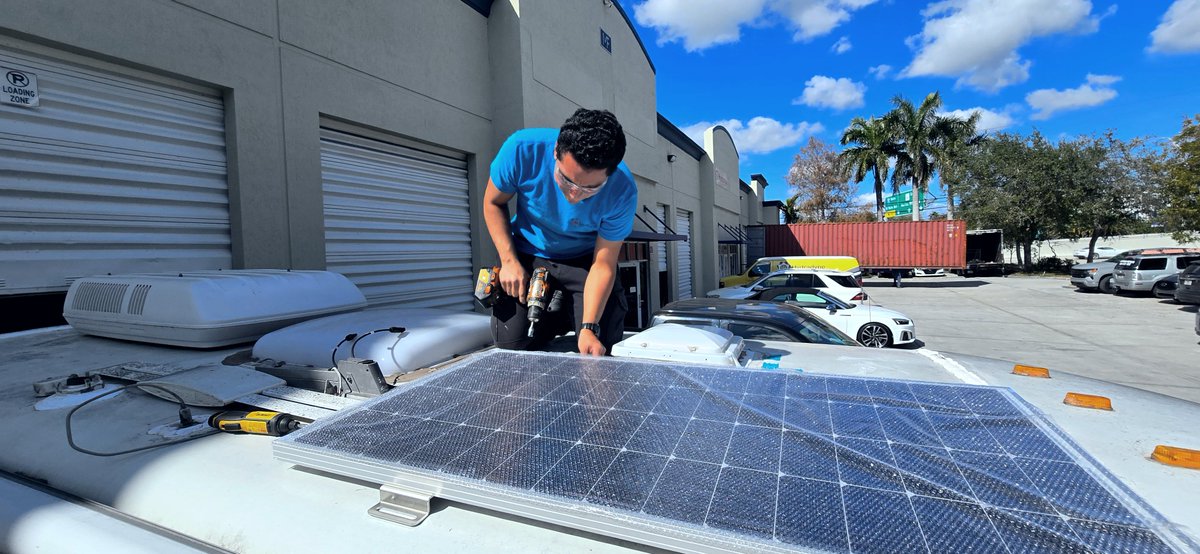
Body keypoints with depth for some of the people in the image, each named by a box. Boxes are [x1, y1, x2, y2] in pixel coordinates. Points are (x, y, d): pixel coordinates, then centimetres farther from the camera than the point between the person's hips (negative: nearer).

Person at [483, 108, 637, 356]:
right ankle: (559, 314, 19)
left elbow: (603, 265, -20)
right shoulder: (523, 149, -29)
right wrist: (509, 261, -18)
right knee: (512, 342, -10)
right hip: (529, 255, 1)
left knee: (603, 343, -13)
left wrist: (589, 328, -28)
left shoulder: (623, 192, -29)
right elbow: (493, 203, -9)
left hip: (584, 260, 0)